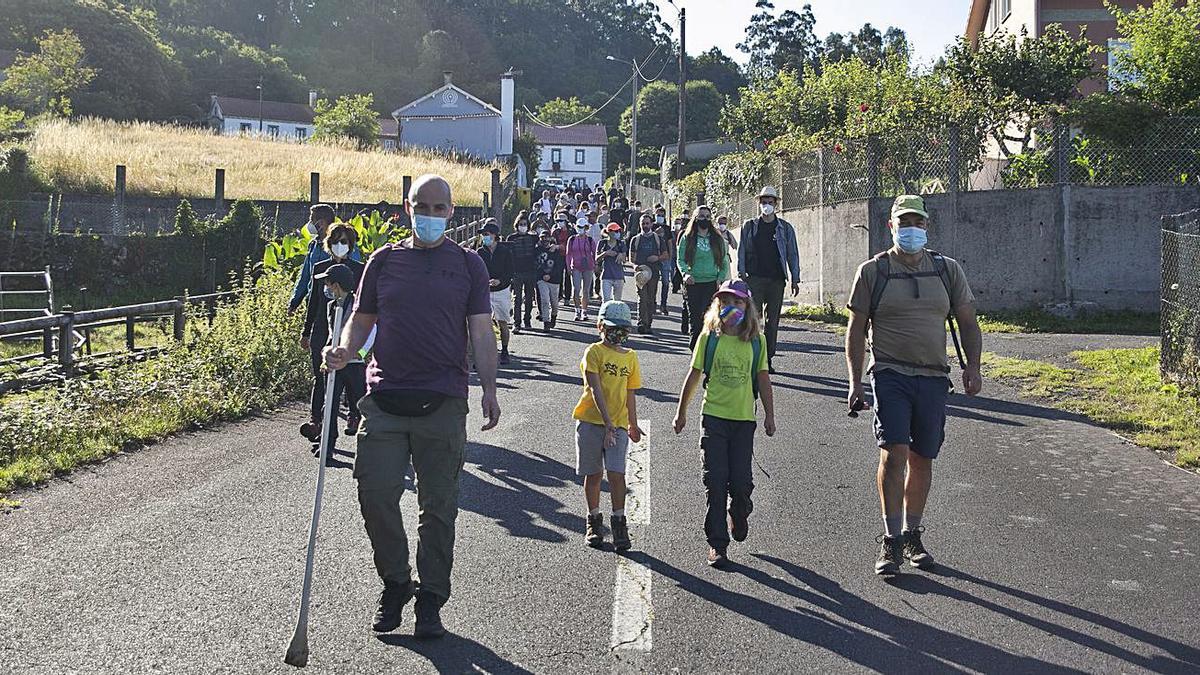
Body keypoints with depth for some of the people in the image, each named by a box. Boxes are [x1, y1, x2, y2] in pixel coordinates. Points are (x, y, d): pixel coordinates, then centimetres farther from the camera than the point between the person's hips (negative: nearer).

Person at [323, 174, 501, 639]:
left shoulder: (467, 265, 6)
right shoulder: (384, 261, 11)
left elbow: (481, 331, 2)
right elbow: (362, 318, 16)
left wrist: (489, 389, -9)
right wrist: (344, 350, -5)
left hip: (443, 403, -1)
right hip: (384, 398, 2)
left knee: (438, 505, 4)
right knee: (375, 495, -3)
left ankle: (431, 601, 17)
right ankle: (394, 583, 19)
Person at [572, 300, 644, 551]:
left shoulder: (630, 357, 10)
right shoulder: (594, 352, -4)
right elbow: (595, 389, -14)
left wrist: (633, 424, 24)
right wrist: (607, 421, -23)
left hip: (618, 424, 2)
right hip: (591, 422, -2)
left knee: (616, 473, -10)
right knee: (593, 474, 8)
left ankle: (619, 524, 1)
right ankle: (594, 522, 24)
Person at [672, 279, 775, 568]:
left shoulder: (756, 341, 2)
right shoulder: (709, 337, -1)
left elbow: (763, 379, 8)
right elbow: (694, 375, 7)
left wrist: (769, 415, 6)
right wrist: (681, 412, 11)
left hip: (744, 418, 1)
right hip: (714, 416, -1)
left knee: (741, 480, 0)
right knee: (715, 481, -2)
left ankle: (739, 515, 35)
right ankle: (717, 543, 8)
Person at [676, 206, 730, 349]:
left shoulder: (717, 239, 11)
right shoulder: (687, 238, 6)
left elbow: (724, 262, 14)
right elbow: (680, 259, 2)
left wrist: (720, 278, -1)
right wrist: (685, 273, -17)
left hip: (712, 284, 1)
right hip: (693, 284, -1)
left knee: (707, 317, -10)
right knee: (694, 317, -2)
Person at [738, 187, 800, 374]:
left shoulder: (785, 228, 9)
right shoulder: (749, 226, 8)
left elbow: (792, 254, 10)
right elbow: (742, 251, 7)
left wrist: (795, 279, 4)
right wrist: (742, 273, -4)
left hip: (777, 280, 1)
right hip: (754, 279, -1)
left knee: (772, 321, 4)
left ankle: (768, 358, 10)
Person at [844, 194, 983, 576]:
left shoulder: (948, 270, 10)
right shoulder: (872, 271, 3)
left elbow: (968, 322, 15)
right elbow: (857, 331, 3)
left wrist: (973, 366, 1)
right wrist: (855, 383, -3)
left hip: (934, 377, 3)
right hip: (890, 374, -3)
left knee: (922, 459, 9)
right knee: (894, 454, -15)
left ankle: (912, 536, 23)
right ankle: (890, 540, -6)